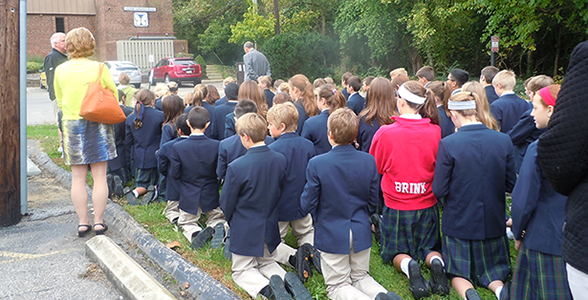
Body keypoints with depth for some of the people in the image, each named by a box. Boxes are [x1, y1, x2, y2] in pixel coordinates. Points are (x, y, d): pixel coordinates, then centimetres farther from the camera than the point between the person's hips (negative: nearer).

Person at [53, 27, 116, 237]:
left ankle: (82, 222, 13)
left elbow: (59, 100, 12)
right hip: (97, 125, -2)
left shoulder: (60, 70, 1)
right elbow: (113, 95, -1)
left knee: (78, 177, 8)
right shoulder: (99, 68, -7)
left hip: (71, 125, 2)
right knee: (99, 176, 4)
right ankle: (98, 221, 8)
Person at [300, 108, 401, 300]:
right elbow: (373, 200, 2)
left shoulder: (316, 164, -19)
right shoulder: (368, 161, -9)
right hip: (361, 234, 4)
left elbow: (307, 206, -13)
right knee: (361, 277, 23)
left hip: (332, 236, -3)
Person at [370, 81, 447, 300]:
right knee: (430, 248, 22)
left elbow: (375, 168, 1)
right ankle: (436, 263, -11)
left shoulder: (385, 133, -16)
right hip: (427, 205, 2)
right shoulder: (435, 132, -11)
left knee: (397, 252, 18)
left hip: (396, 206, -1)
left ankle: (409, 266, -15)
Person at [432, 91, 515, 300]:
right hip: (492, 223, 3)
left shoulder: (448, 144, -18)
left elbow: (439, 191, -14)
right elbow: (511, 185, 0)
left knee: (459, 273, 15)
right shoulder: (504, 141, -8)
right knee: (492, 269, 22)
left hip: (458, 222, -2)